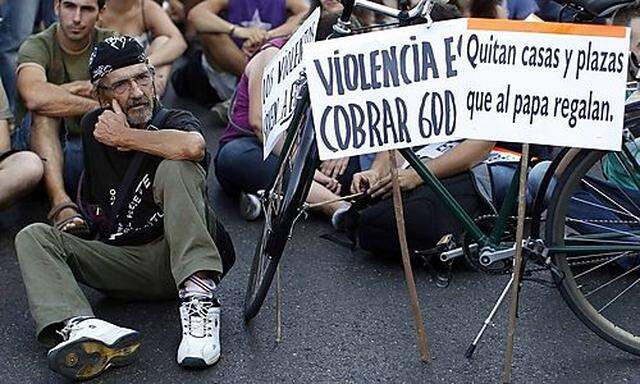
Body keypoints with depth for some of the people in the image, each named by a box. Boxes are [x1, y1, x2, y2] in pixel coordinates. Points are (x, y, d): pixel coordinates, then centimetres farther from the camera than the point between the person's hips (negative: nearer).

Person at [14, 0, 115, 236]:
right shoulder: (37, 46, -10)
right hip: (39, 146, -2)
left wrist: (74, 88, -21)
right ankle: (60, 203, -43)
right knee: (45, 109, -31)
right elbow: (35, 96, -33)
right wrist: (96, 105, -28)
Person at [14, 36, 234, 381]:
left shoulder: (174, 121, -3)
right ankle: (79, 327, -42)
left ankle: (198, 301, -36)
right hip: (122, 261, 5)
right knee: (33, 237, -12)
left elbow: (193, 146, -31)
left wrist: (125, 137, -17)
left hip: (179, 259, -4)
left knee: (176, 168, -26)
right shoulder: (95, 126, 11)